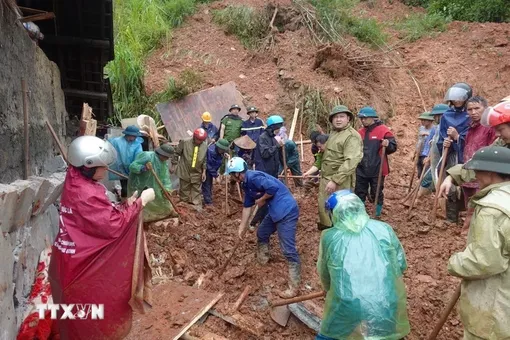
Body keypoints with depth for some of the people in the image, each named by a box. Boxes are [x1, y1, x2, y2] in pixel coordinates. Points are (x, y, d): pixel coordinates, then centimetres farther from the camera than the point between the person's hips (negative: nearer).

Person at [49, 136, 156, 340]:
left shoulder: (77, 183, 1)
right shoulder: (86, 194, -29)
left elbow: (102, 216, 7)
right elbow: (114, 225, -28)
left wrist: (125, 206, -5)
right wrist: (140, 202, -22)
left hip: (77, 257, 9)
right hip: (79, 262, -9)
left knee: (79, 309, 27)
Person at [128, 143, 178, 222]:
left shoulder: (164, 162, -5)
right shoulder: (147, 156, -29)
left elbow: (165, 177, -8)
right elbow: (132, 166, -29)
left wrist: (166, 189, -21)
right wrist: (143, 168, -46)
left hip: (153, 185, 8)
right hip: (139, 184, -7)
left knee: (162, 196, 19)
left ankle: (169, 211, 41)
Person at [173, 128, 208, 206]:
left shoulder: (205, 146, -3)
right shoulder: (184, 142, -12)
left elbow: (204, 160, 3)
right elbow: (176, 153, -3)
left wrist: (204, 172, 1)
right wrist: (173, 165, 0)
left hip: (197, 174, 2)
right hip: (185, 172, -2)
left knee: (196, 192, 9)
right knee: (184, 190, 12)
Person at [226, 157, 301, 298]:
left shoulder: (253, 177, -17)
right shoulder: (246, 184, 14)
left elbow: (273, 187, -28)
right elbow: (247, 206, 22)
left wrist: (261, 200, -10)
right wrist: (242, 228, 25)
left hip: (286, 210, -11)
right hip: (275, 211, 11)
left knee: (288, 250, -8)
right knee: (262, 233, 28)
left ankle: (294, 288, -1)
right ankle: (262, 260, 51)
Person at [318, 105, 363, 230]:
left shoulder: (352, 136, -16)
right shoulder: (334, 133, 15)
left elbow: (351, 162, -26)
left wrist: (335, 180, -31)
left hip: (339, 182, -9)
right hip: (325, 178, 9)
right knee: (323, 207, 19)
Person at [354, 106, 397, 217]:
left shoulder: (383, 130, -8)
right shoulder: (360, 132, 9)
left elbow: (393, 147, -8)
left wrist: (388, 145, -27)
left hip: (377, 170, -5)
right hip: (361, 170, 5)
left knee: (377, 193, 8)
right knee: (359, 193, 11)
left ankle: (377, 214, 24)